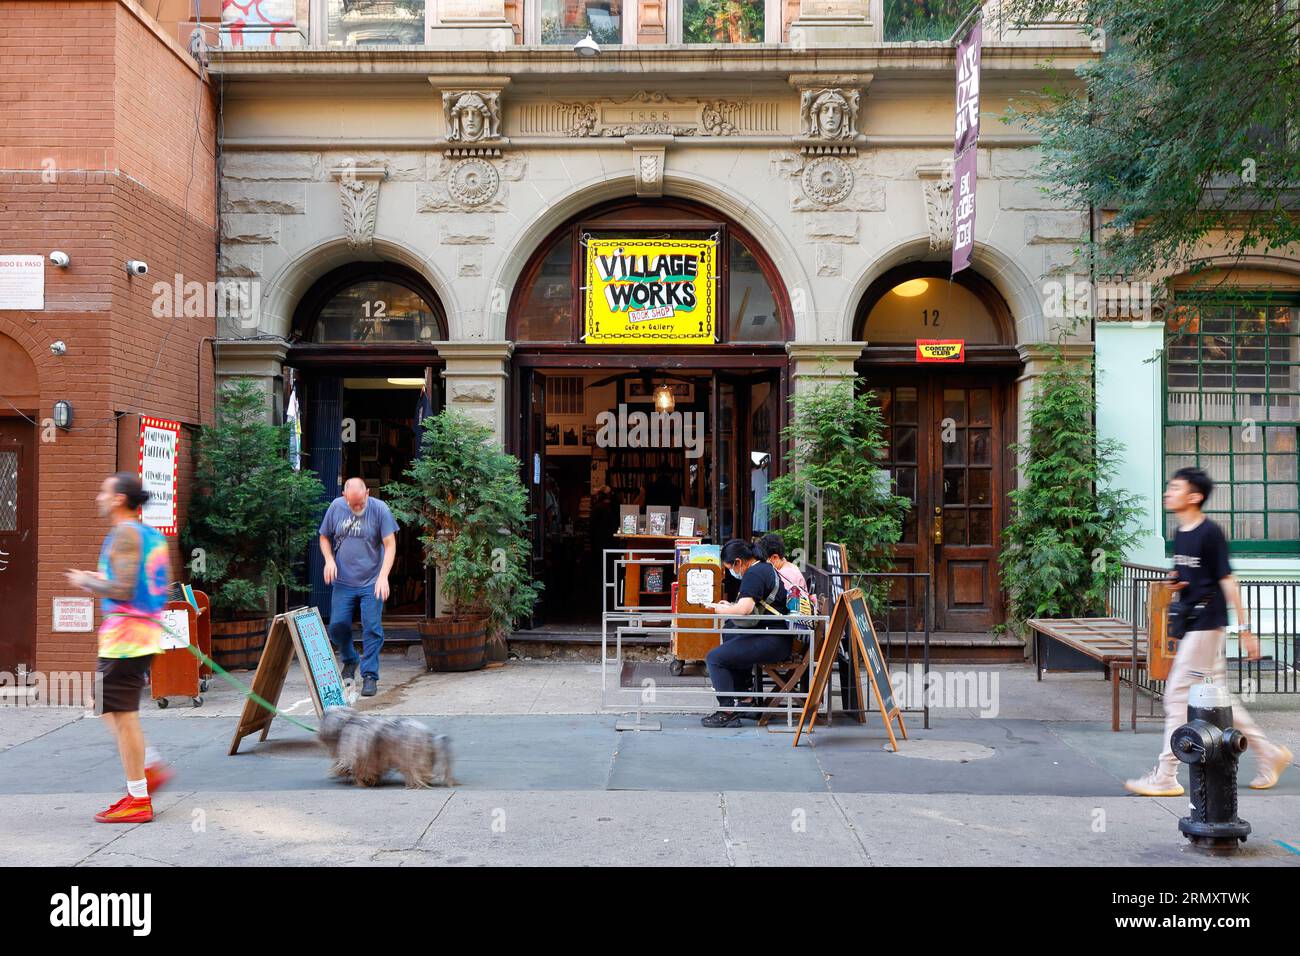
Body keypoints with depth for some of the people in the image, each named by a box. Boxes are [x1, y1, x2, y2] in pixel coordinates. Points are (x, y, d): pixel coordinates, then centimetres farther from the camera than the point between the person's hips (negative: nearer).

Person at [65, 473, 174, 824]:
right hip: (147, 633, 9)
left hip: (125, 634, -9)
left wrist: (86, 582, -4)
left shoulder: (125, 534, -13)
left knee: (122, 715, -2)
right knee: (112, 708, 20)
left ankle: (138, 801, 3)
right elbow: (162, 589, 16)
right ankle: (151, 768, 17)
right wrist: (104, 580, 19)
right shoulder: (154, 536, 14)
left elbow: (122, 590, -21)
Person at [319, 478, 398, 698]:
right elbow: (324, 537, 12)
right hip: (343, 582, 3)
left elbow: (390, 545, -10)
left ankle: (370, 676, 3)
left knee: (372, 628, -6)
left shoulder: (380, 509, -10)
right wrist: (329, 559, -7)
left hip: (372, 582, -3)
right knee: (337, 625, 2)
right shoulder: (336, 507, -1)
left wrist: (383, 576, -21)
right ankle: (349, 660, 29)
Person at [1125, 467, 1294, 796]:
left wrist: (1245, 629, -14)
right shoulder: (1180, 534, 12)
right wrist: (1175, 582, 0)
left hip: (1206, 624, -9)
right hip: (1190, 624, 9)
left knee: (1178, 695, -7)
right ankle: (1269, 754, 28)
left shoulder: (1210, 533, -13)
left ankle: (1165, 777, -2)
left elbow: (1227, 580, -14)